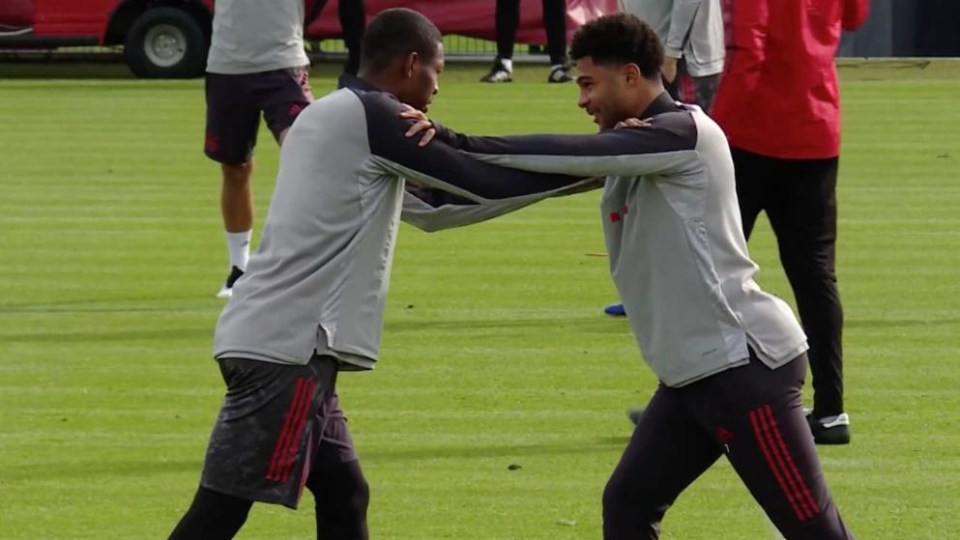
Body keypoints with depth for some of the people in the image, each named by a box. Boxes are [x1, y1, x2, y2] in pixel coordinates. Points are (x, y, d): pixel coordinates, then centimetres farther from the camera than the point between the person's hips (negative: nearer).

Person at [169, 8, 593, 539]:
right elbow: (483, 178, -9)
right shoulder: (371, 117, -8)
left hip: (274, 339, 10)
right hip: (284, 348, -10)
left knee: (341, 493, 14)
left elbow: (430, 206, 29)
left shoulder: (329, 117, 21)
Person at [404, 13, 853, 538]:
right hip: (693, 372, 10)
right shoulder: (637, 149, 15)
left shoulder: (685, 132, -14)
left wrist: (458, 144, -24)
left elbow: (573, 156, -23)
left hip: (744, 363, -10)